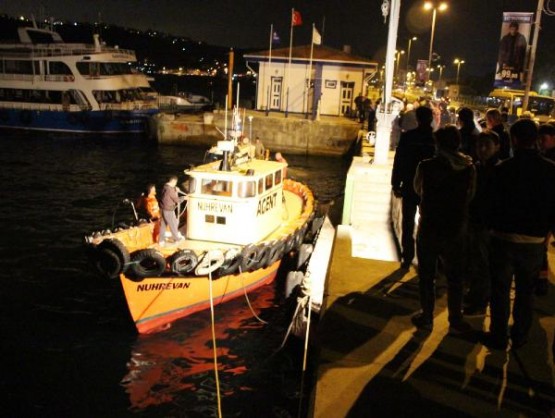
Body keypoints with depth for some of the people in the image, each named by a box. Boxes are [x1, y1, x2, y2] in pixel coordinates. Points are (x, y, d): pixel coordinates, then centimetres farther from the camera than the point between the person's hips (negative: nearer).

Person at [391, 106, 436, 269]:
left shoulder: (407, 137, -10)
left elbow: (398, 162, -7)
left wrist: (396, 184, 0)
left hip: (409, 187, -1)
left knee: (408, 223, 9)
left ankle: (407, 257, 8)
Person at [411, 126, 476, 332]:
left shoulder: (426, 166, -12)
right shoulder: (469, 168, -7)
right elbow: (470, 196, 3)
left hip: (429, 229, -2)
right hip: (456, 230, 2)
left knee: (427, 276, 13)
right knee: (454, 278, 15)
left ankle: (426, 318, 21)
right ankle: (456, 321, 23)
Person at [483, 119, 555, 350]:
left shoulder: (503, 169, -16)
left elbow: (493, 204, -10)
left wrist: (492, 226, 8)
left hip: (504, 238, -3)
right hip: (535, 242, 3)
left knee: (500, 290, 11)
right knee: (525, 290, 18)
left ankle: (498, 336, 19)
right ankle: (520, 335, 29)